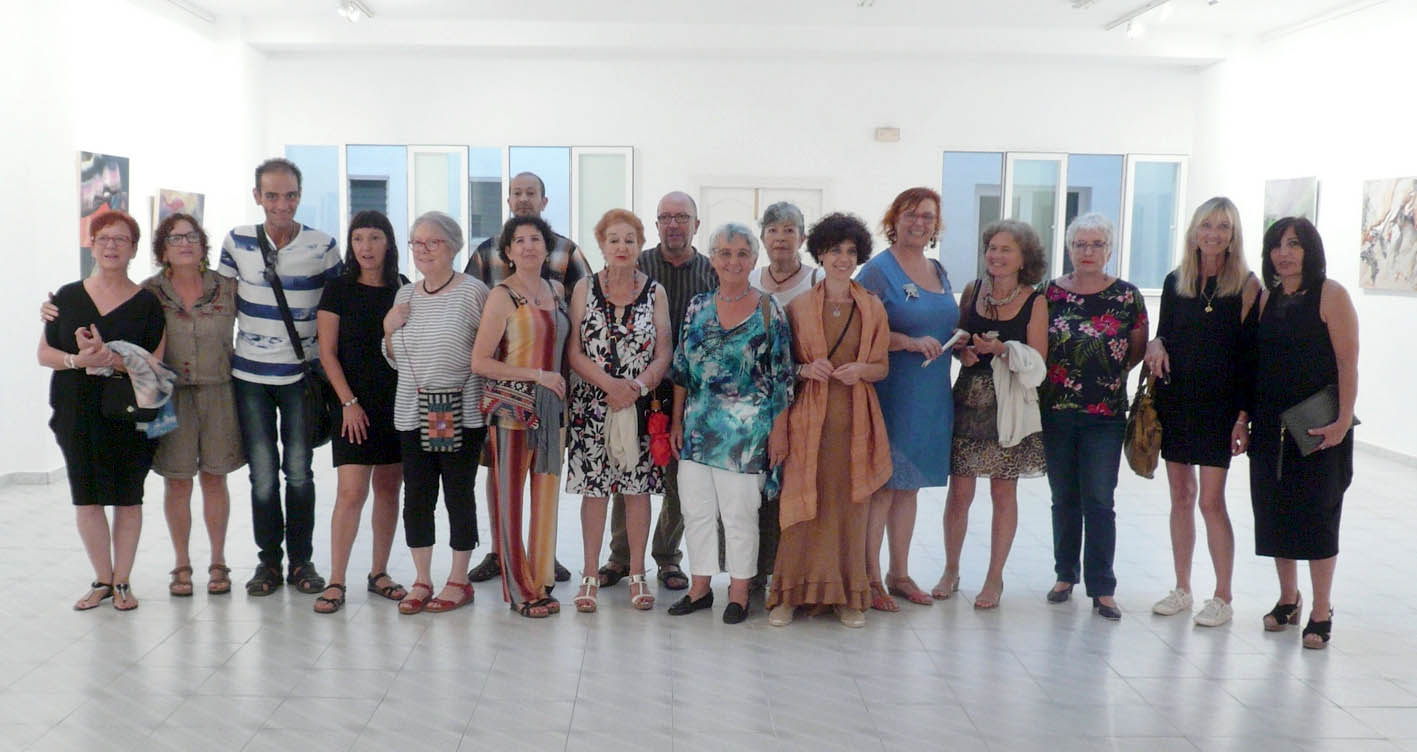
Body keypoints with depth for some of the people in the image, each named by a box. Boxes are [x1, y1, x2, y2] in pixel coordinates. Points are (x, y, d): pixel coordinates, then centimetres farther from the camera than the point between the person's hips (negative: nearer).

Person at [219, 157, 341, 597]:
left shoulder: (323, 246, -4)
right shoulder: (237, 242, 1)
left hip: (301, 375, -1)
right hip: (249, 375, 1)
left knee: (299, 471, 6)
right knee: (263, 473, 6)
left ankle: (301, 560, 18)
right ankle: (269, 560, 18)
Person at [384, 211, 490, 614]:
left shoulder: (472, 291, -5)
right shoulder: (404, 295, 13)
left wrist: (488, 396, -13)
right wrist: (388, 330, 3)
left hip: (461, 412, -5)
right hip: (412, 411, 5)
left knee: (459, 494, 2)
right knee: (416, 496, 6)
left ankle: (458, 581, 16)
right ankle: (421, 581, 19)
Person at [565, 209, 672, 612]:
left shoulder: (654, 292, 4)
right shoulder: (584, 289, 4)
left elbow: (663, 355, 1)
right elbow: (574, 352, -1)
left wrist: (636, 387, -16)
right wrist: (610, 384, -15)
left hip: (641, 407, 1)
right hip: (592, 406, 0)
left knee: (638, 487, 5)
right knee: (593, 487, 3)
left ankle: (637, 574, 18)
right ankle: (590, 575, 14)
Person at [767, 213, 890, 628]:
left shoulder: (873, 307, 9)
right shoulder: (798, 306, 5)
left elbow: (882, 366, 11)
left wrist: (861, 369, -9)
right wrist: (806, 369, -12)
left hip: (855, 419, 1)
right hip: (809, 417, -1)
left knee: (850, 505, 3)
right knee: (802, 502, -3)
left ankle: (848, 596, 14)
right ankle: (791, 593, 8)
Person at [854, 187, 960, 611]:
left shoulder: (939, 273, 15)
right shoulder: (877, 271, -7)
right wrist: (912, 342, -22)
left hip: (930, 398, 7)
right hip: (890, 395, -7)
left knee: (909, 485, 13)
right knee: (881, 485, -3)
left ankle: (899, 574, 23)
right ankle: (871, 577, 7)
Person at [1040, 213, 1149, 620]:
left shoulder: (1127, 296, 0)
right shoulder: (1049, 292, 3)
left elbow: (1138, 349, 9)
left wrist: (1110, 373, -1)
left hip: (1105, 416, -2)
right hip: (1056, 413, 2)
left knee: (1099, 502, -2)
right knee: (1064, 498, 11)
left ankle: (1102, 589, 5)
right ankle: (1065, 575, 25)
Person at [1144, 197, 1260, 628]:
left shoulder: (1246, 286, -5)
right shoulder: (1176, 282, 8)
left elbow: (1250, 353, -7)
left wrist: (1243, 415, -12)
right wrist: (1156, 346, -8)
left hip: (1219, 404, -4)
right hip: (1175, 401, 4)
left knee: (1211, 501, -4)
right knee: (1180, 497, 10)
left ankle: (1223, 598, 9)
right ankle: (1182, 590, 21)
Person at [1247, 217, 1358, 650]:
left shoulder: (1330, 295, -7)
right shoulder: (1267, 298, 10)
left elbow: (1347, 362, -12)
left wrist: (1343, 420, -19)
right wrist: (1243, 416, 8)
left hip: (1317, 427, -5)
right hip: (1270, 424, 5)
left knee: (1317, 513, 1)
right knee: (1274, 511, 10)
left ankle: (1321, 613, 12)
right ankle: (1287, 600, 26)